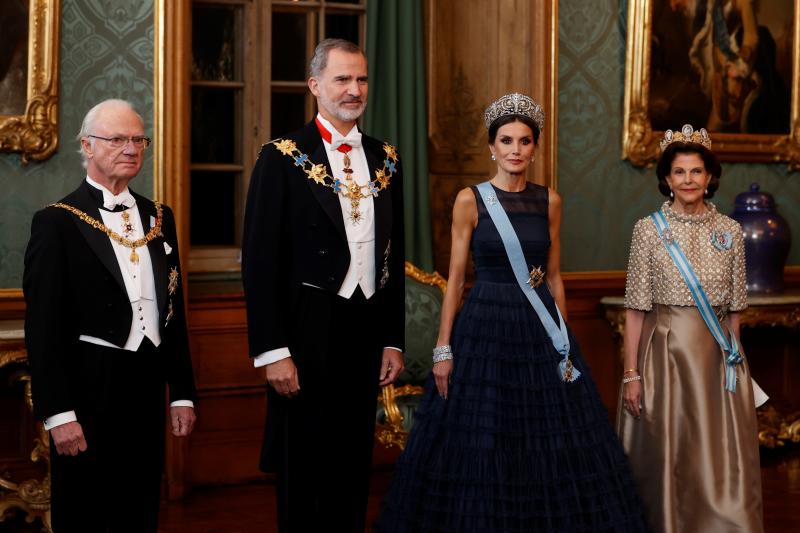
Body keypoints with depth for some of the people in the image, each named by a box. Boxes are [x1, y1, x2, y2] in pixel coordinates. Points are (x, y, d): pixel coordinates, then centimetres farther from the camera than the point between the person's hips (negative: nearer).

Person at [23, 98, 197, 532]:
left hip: (148, 393, 5)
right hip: (89, 395, -5)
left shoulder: (159, 218, 11)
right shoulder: (57, 222, -6)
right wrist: (58, 414, -14)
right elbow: (43, 329, -10)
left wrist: (182, 393, 12)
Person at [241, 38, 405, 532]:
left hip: (367, 331, 5)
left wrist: (394, 340, 10)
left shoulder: (385, 159, 10)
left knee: (353, 468, 13)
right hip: (307, 336, -5)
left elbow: (394, 256, 14)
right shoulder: (283, 157, -6)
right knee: (303, 472, 5)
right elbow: (260, 260, -9)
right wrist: (273, 351, -14)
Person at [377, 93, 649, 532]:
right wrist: (443, 348, -7)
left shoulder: (549, 201, 6)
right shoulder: (470, 200, -3)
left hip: (540, 330, 3)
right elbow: (455, 277, -3)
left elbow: (554, 276, 11)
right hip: (486, 327, -3)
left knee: (550, 446, 5)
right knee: (480, 446, 0)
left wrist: (564, 337, 8)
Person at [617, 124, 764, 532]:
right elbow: (636, 308, -3)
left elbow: (734, 308, 10)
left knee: (722, 463, 2)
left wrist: (734, 360, 11)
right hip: (666, 354, -2)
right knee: (666, 459, 4)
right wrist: (632, 373, -7)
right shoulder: (649, 229, -3)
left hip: (717, 359, 2)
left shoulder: (730, 232, 5)